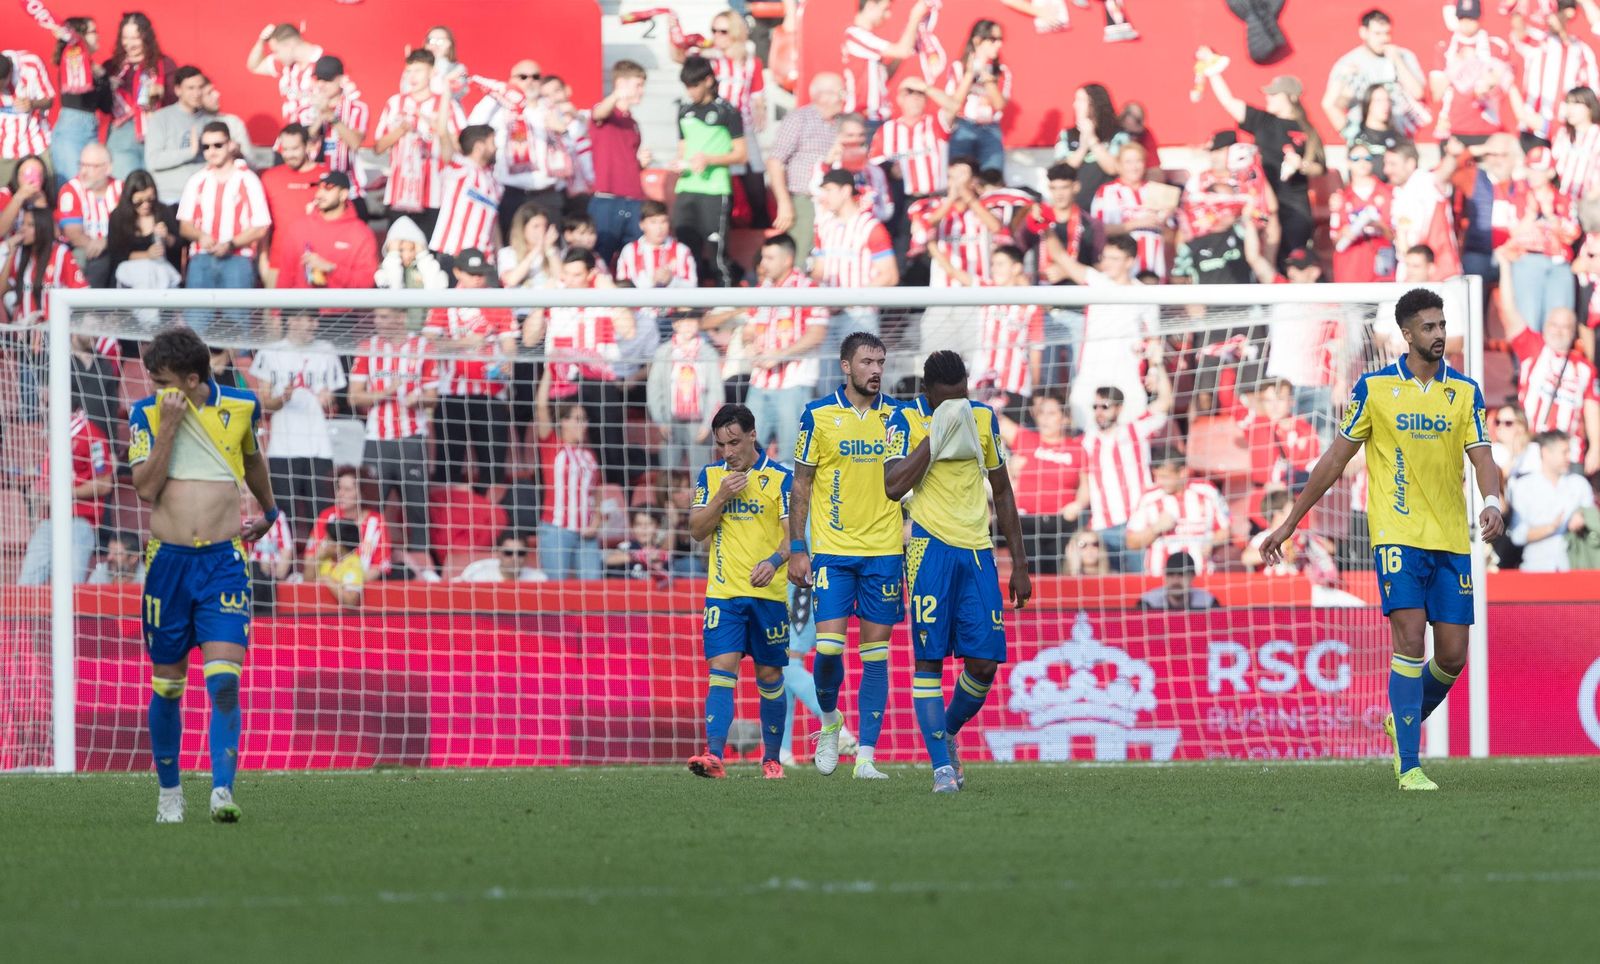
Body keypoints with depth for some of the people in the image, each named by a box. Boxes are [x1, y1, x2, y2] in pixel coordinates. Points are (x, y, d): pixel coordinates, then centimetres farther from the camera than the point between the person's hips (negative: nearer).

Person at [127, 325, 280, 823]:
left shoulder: (240, 407, 2)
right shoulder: (146, 413, 0)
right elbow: (146, 487, -10)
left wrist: (268, 511, 39)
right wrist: (168, 425, -16)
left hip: (223, 559, -1)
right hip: (167, 559, 1)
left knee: (224, 678, -15)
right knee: (167, 684, 8)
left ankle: (222, 790, -22)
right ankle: (169, 790, 24)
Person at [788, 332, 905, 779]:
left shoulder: (898, 415, 5)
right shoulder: (818, 416, -1)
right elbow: (801, 485, 3)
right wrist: (797, 549, -1)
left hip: (884, 549, 2)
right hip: (832, 551, -2)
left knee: (876, 651, 0)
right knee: (828, 647, -10)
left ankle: (866, 756, 1)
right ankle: (830, 719, 20)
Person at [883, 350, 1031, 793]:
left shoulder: (984, 418, 8)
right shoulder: (906, 421, -3)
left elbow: (1002, 492, 16)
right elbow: (893, 486, -17)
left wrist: (1020, 564, 14)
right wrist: (936, 435, -19)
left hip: (977, 549, 3)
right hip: (931, 548, -3)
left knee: (984, 664, -2)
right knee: (929, 658, -7)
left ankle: (948, 736, 23)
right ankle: (942, 765, -5)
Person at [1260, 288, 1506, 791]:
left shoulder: (1465, 391, 7)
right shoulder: (1375, 387, 1)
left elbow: (1481, 457, -1)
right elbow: (1336, 458, 7)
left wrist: (1492, 502, -24)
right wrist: (1290, 522, 7)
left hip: (1451, 540, 3)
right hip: (1397, 535, -3)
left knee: (1452, 656, 2)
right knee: (1410, 640, -16)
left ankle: (1403, 725, 30)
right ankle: (1408, 766, -14)